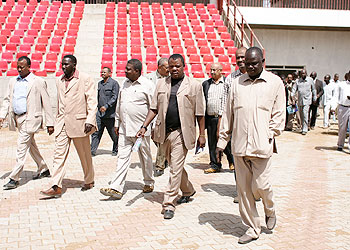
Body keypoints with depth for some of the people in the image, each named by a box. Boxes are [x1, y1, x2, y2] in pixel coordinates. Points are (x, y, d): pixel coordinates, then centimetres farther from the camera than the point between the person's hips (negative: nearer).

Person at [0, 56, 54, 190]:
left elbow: (46, 103, -5)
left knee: (21, 148, -10)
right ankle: (43, 169, 33)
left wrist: (50, 123, -6)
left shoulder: (38, 82, -5)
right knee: (31, 146, 17)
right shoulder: (13, 81, 12)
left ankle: (14, 178, -6)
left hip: (30, 119, -7)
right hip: (17, 118, 7)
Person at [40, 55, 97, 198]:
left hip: (79, 122, -5)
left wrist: (90, 121, -18)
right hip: (62, 124, 5)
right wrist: (56, 122, 20)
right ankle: (56, 187, -5)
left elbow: (92, 101, -9)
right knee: (59, 153, -4)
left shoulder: (85, 79, -4)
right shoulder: (59, 81, 14)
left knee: (84, 154, 8)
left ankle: (89, 181, 26)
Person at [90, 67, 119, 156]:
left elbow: (114, 97, -14)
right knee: (96, 132, -1)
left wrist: (106, 106, -24)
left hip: (110, 113, -6)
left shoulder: (114, 83, -6)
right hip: (99, 113, 6)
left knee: (113, 134, 6)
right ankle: (92, 151, 0)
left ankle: (115, 150, 24)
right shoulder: (99, 83, 16)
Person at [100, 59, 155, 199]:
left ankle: (149, 183, 28)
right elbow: (119, 105, 19)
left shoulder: (147, 85, -7)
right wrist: (117, 123, 17)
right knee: (123, 157, 0)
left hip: (141, 129, -5)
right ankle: (116, 188, -3)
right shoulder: (124, 84, 11)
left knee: (145, 157, 9)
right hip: (124, 129, 5)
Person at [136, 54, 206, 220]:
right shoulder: (161, 84, 11)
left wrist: (202, 135, -2)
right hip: (165, 132, 5)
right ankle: (188, 191, 39)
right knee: (175, 166, 17)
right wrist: (144, 126, 2)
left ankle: (169, 204, -1)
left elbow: (200, 113, 0)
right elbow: (154, 108, 12)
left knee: (176, 168, -7)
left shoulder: (194, 85, -1)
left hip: (181, 133, -5)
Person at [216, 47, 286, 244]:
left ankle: (270, 211, 31)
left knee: (260, 185, -3)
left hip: (262, 146, -3)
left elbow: (279, 115, 3)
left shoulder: (275, 82, 3)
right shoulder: (237, 83, 10)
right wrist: (222, 142, 10)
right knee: (244, 188, 7)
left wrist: (268, 136, -7)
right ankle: (253, 228, 21)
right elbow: (228, 114, 13)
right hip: (239, 145, 3)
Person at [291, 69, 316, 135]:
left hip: (307, 100, -3)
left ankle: (305, 129, -12)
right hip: (300, 100, 3)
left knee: (305, 114, -14)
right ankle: (303, 127, 22)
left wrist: (314, 98, 13)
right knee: (301, 115, 8)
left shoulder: (310, 80, 3)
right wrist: (293, 99, -10)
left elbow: (313, 89, 12)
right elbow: (294, 90, 2)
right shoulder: (297, 81, 5)